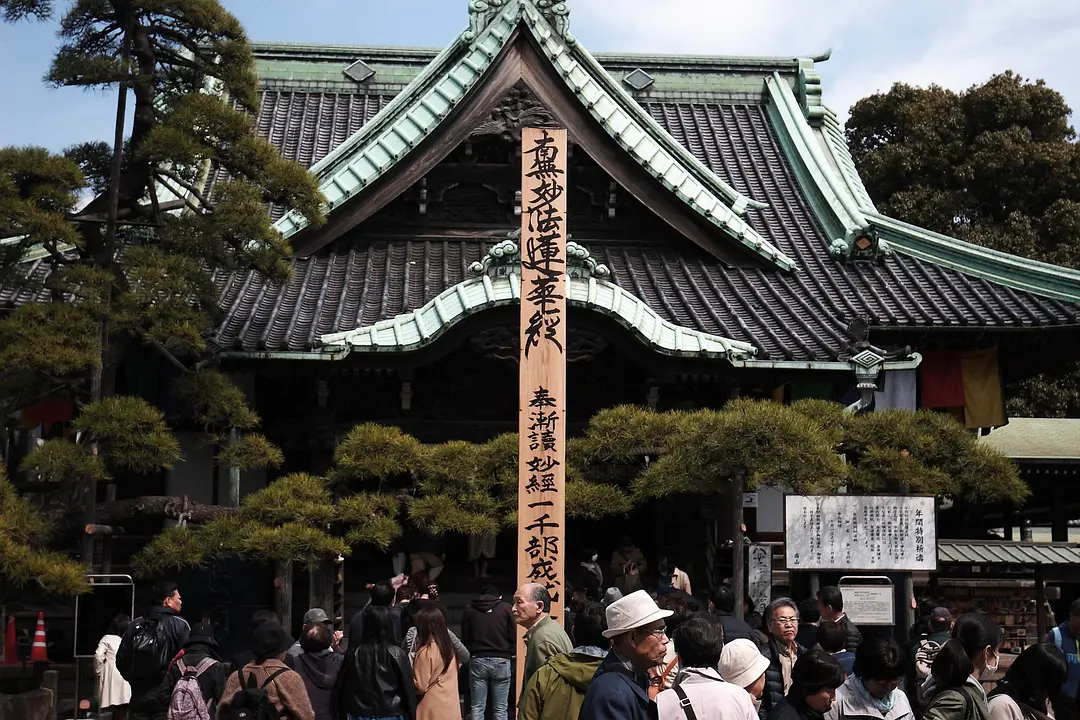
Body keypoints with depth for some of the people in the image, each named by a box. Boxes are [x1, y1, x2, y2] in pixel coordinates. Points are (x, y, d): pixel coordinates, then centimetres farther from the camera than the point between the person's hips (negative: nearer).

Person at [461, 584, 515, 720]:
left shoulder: (469, 610, 6)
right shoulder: (505, 608, 0)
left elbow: (465, 639, 11)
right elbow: (514, 638, 0)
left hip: (478, 659, 1)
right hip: (501, 660, -1)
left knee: (477, 708, 5)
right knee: (500, 709, 3)